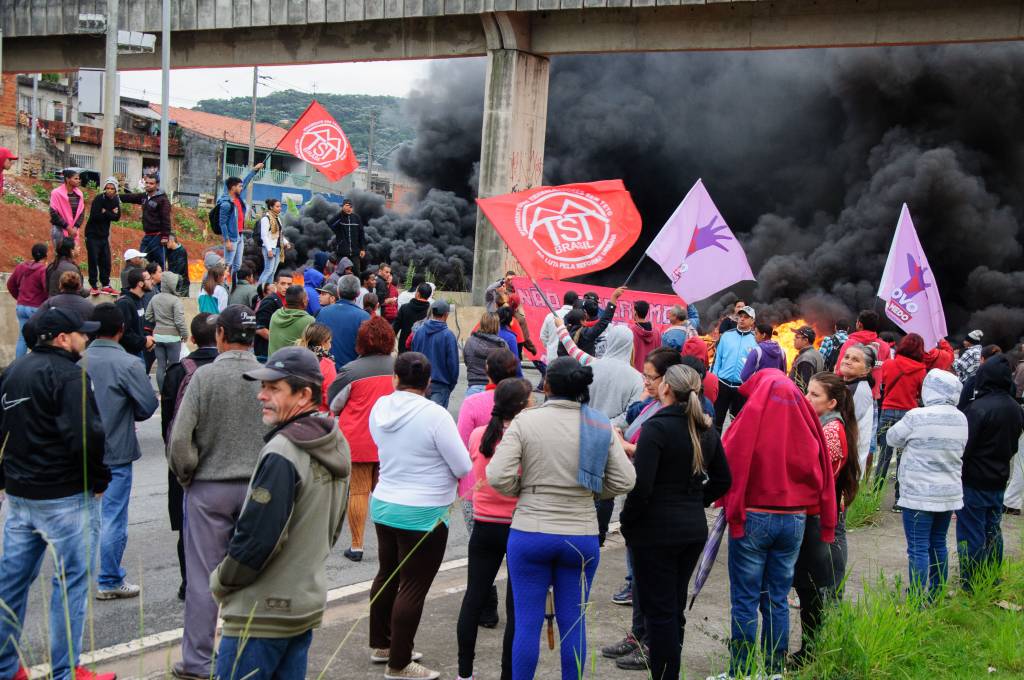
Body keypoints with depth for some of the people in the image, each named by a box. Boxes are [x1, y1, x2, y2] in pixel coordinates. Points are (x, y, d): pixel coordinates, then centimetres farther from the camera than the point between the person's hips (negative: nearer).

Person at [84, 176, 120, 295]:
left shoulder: (115, 200, 5)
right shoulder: (98, 199, -13)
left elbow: (117, 217, -1)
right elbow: (94, 216, -23)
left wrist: (105, 213, -16)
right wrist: (110, 214, -15)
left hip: (104, 235, 6)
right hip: (92, 234, -6)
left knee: (106, 261, 7)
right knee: (93, 261, -4)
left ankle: (106, 285, 15)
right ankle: (94, 286, 1)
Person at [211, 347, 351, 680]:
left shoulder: (282, 452, -21)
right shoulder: (336, 445, 7)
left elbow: (257, 537, -22)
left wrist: (220, 582, -7)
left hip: (262, 613, -9)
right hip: (308, 603, 9)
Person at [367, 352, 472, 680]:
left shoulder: (380, 407, -2)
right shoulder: (434, 415, -21)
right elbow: (463, 468, -15)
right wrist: (440, 461, 5)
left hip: (383, 505, 7)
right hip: (423, 515, -7)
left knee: (387, 576, 21)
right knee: (413, 588, 2)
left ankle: (380, 645, 36)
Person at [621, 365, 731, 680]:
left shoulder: (656, 427, -17)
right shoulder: (707, 429, 6)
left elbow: (641, 485, -21)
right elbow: (722, 479, 14)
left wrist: (626, 522, -8)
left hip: (655, 530, -7)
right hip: (694, 528, 7)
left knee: (659, 610, 2)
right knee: (675, 607, 18)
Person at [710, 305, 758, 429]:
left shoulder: (755, 340, -1)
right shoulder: (727, 335, 3)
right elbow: (717, 358, 6)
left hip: (742, 387, -1)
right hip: (722, 384, 1)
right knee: (716, 419, 2)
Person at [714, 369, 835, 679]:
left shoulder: (751, 416, -11)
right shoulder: (806, 418, 0)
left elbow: (731, 466, -12)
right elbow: (821, 473, 5)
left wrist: (732, 513, -2)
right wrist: (825, 525, 11)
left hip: (753, 517, -4)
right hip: (794, 518, 4)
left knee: (745, 601, 3)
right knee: (777, 600, 13)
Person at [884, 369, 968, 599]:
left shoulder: (918, 416, -17)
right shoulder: (961, 419, 2)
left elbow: (892, 438, -3)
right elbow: (961, 451, 13)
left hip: (919, 495, -6)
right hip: (950, 493, 6)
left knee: (918, 548, -3)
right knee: (938, 544, 17)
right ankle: (937, 595, 25)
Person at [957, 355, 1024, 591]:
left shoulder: (979, 408, -21)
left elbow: (964, 448, -19)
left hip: (974, 482, -7)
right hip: (999, 481, 7)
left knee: (971, 534, 0)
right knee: (993, 532, 16)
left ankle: (970, 587, 5)